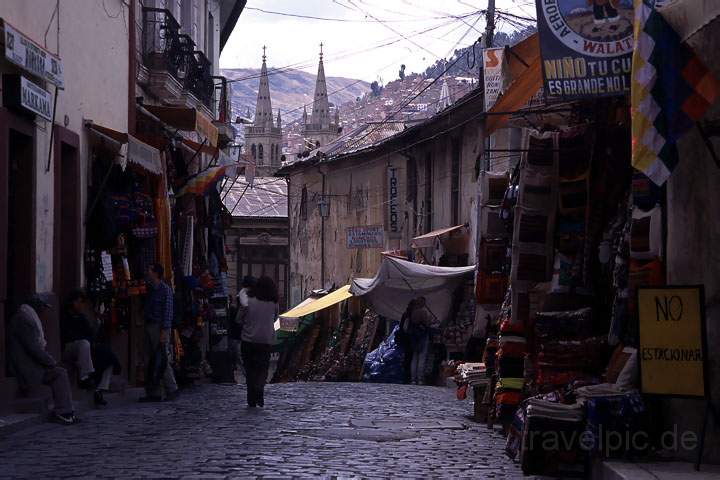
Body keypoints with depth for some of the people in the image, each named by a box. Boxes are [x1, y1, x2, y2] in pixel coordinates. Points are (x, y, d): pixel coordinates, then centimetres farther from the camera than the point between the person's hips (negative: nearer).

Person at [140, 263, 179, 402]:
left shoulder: (165, 289, -8)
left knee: (161, 360, -8)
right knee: (149, 361, 6)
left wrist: (164, 331, -19)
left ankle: (172, 390, 1)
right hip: (149, 326, 8)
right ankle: (153, 393, 9)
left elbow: (168, 311, -13)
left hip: (160, 327, -8)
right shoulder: (150, 289, 16)